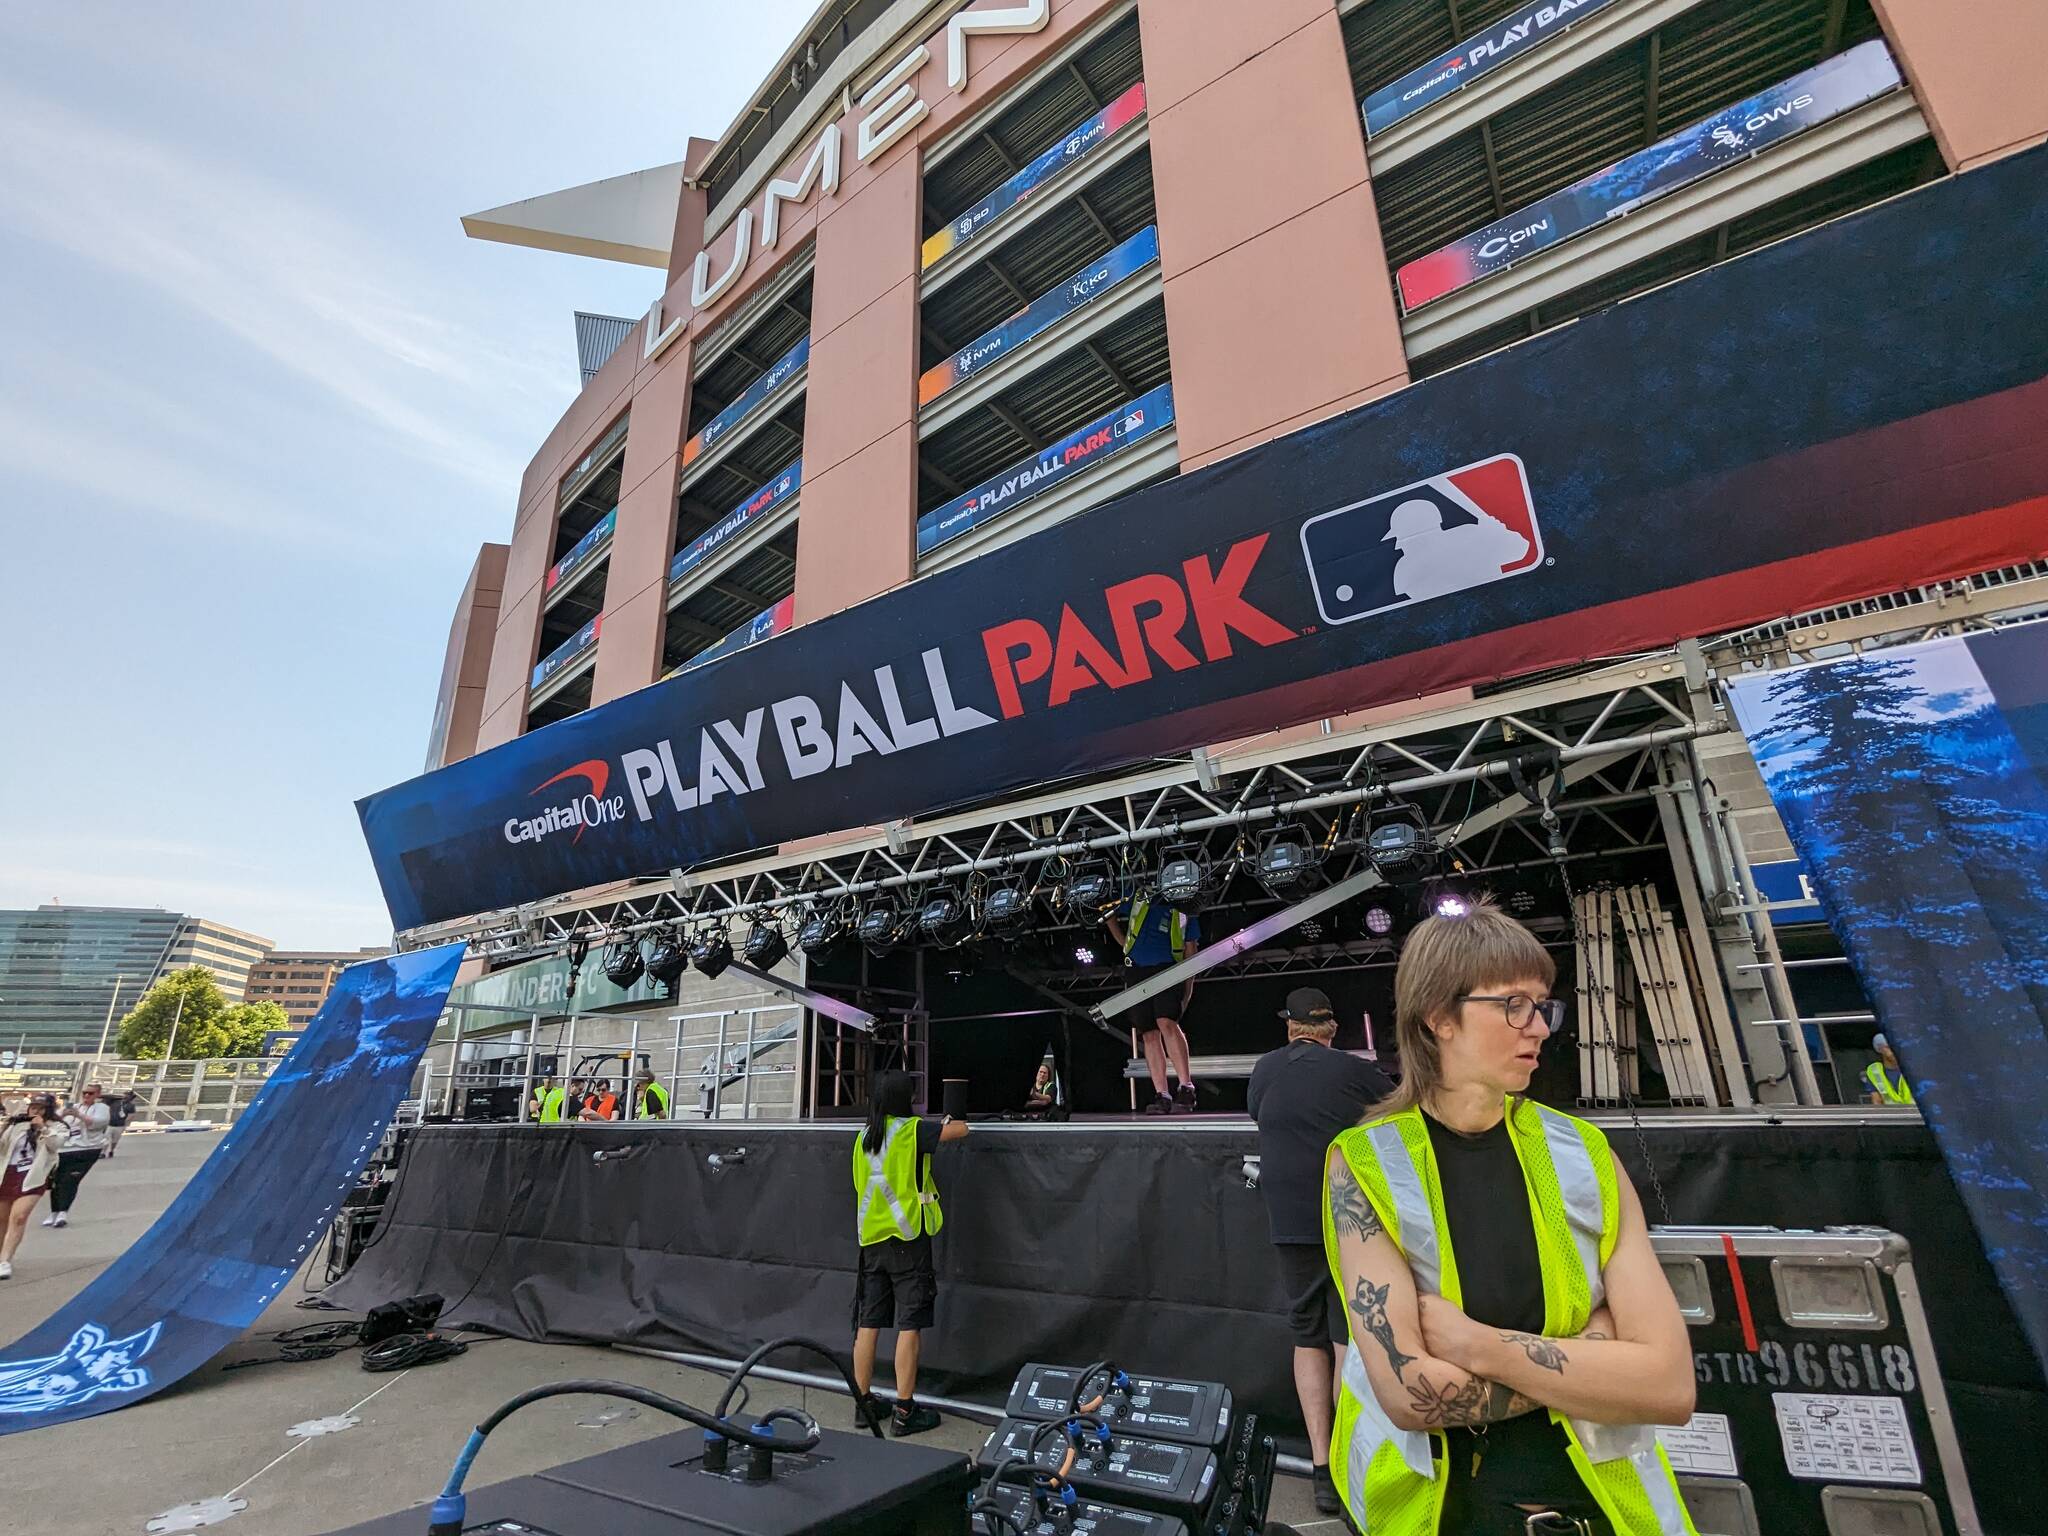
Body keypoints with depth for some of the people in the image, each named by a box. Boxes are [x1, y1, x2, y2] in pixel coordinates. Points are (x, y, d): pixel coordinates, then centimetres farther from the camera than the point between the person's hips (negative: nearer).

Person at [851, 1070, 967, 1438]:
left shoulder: (863, 1137, 6)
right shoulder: (911, 1130, -13)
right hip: (907, 1239, -6)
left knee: (868, 1324, 12)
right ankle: (904, 1412, 5)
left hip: (871, 1240, 6)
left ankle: (864, 1403, 21)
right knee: (908, 1325, 1)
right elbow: (960, 1129, -10)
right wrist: (947, 1122, 14)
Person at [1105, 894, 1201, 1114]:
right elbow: (1110, 916, 29)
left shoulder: (1184, 909, 14)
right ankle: (1161, 1097, 1)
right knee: (1149, 1034, -1)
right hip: (1136, 972, 3)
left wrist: (1188, 991, 4)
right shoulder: (1138, 898, 18)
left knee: (1167, 1023, -23)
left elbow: (1190, 951, 12)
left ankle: (1186, 1088, -22)